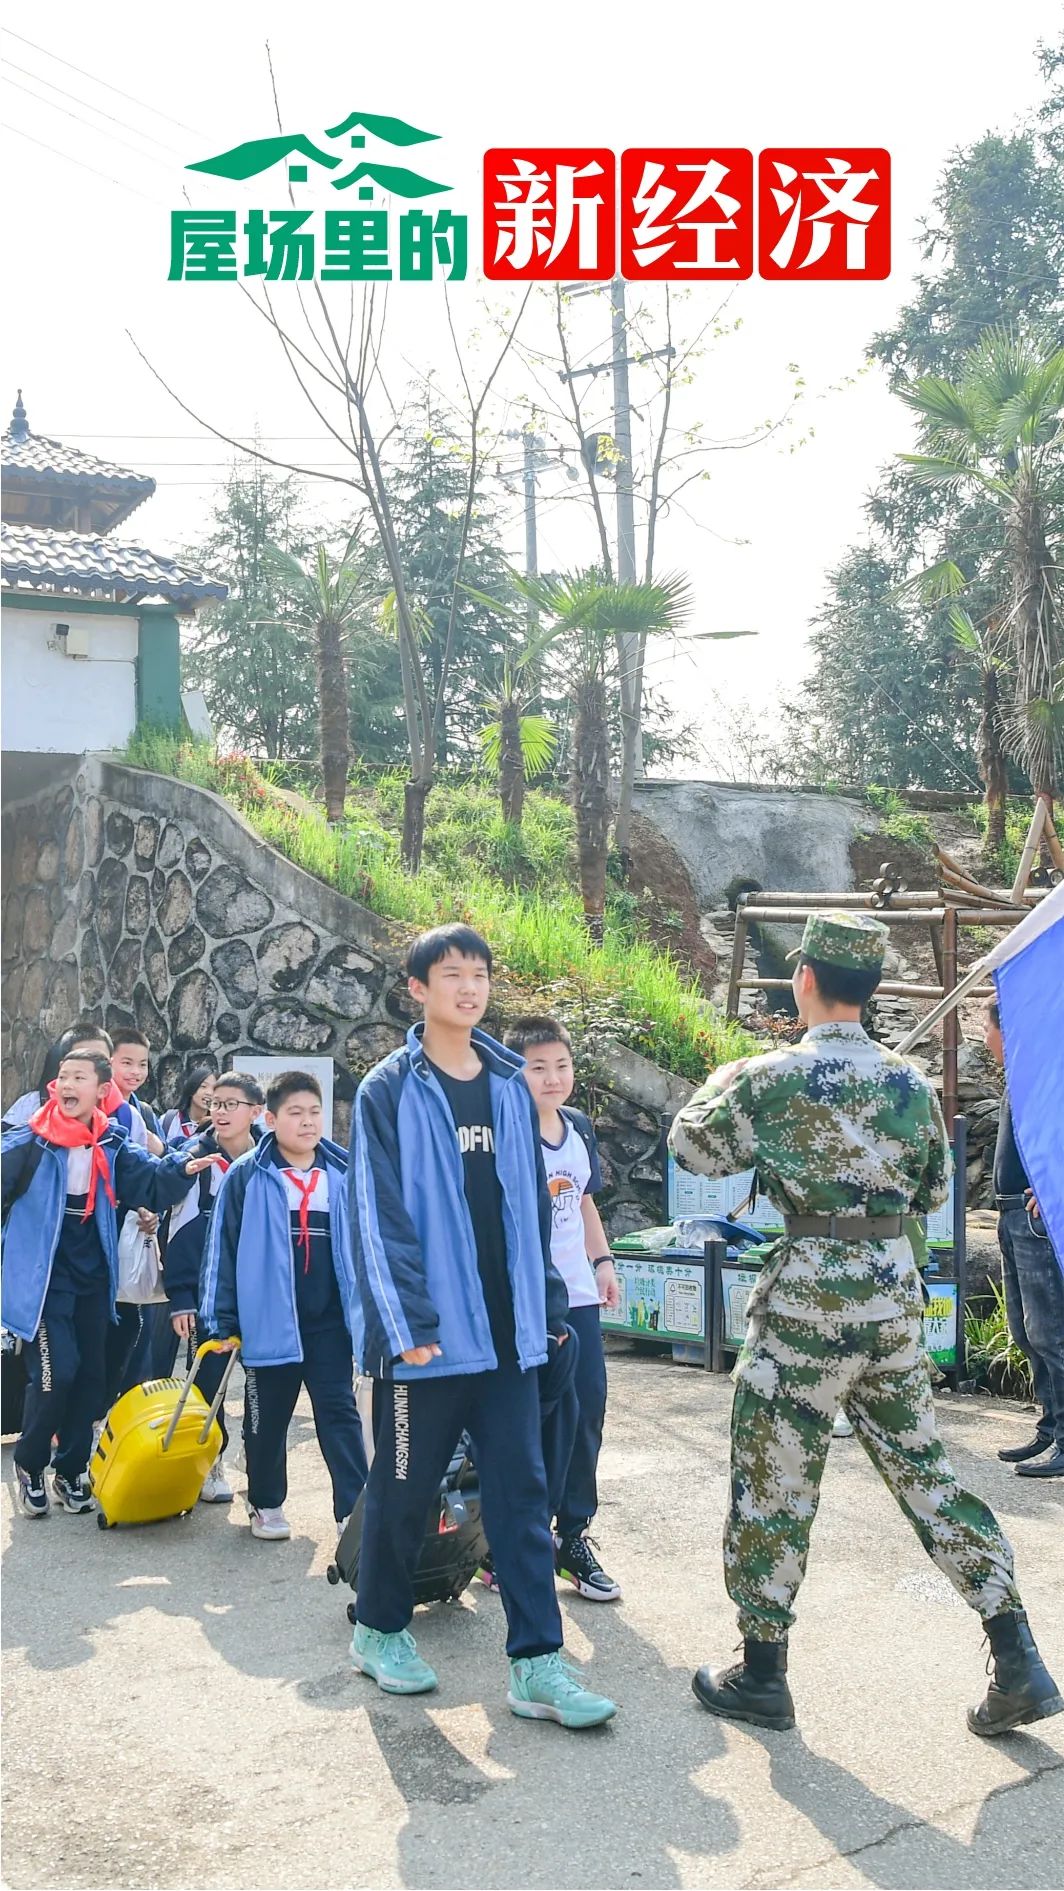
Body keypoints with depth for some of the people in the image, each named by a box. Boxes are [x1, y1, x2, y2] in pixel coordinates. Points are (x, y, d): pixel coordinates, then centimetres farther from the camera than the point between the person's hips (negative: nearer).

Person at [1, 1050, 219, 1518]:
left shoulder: (112, 1146, 2)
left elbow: (151, 1181, -4)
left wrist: (182, 1168, -23)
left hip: (92, 1276, 5)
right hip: (42, 1275, -5)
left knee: (88, 1374, 11)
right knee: (55, 1371, -12)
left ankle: (70, 1472, 26)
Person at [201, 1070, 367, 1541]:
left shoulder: (343, 1174, 3)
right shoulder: (246, 1176, -6)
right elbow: (223, 1248, -5)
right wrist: (221, 1319, -6)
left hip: (330, 1320, 2)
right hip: (268, 1320, -1)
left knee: (339, 1413, 2)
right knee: (267, 1417, 14)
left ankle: (355, 1509, 4)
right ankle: (266, 1504, 31)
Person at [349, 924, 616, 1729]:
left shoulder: (512, 1087, 9)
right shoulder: (390, 1091, -6)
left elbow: (533, 1206, 13)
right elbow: (380, 1215, -11)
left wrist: (548, 1307, 10)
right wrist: (409, 1322, -16)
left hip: (506, 1331, 4)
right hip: (427, 1333, -4)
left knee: (523, 1493, 4)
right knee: (405, 1489, 10)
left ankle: (538, 1663, 10)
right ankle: (380, 1629, 30)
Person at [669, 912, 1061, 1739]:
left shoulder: (773, 1078, -12)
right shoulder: (910, 1081, 4)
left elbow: (693, 1147, 3)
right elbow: (934, 1191, 14)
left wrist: (722, 1082, 20)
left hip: (807, 1298, -5)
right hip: (895, 1290, 5)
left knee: (774, 1480, 7)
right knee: (923, 1467, 16)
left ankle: (761, 1675, 19)